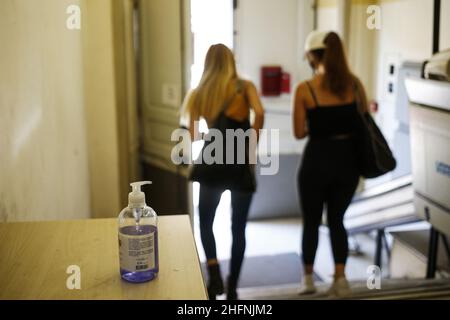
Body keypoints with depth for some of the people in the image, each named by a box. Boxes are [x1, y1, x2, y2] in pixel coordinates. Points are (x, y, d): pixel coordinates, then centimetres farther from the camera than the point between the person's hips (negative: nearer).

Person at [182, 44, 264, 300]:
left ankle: (213, 268, -5)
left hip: (212, 161, 1)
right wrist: (251, 148, -10)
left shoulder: (199, 93, 7)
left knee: (205, 223, 19)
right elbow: (260, 113, -19)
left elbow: (194, 134, 7)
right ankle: (232, 288, 17)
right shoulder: (245, 86, 0)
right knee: (238, 228, 12)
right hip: (241, 163, -1)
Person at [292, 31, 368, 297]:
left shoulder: (305, 89, -11)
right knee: (337, 219, 18)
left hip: (318, 161, -3)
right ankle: (340, 277, 7)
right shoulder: (354, 83, 0)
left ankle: (308, 279, 27)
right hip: (348, 160, 3)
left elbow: (299, 132, -7)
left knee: (311, 222, 15)